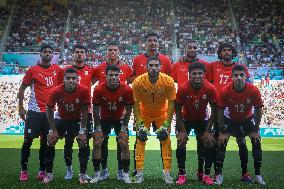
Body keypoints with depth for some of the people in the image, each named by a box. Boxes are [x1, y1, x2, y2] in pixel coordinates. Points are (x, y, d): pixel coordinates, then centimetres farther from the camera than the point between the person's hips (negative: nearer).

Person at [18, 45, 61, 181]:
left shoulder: (57, 70, 6)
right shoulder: (33, 70, -3)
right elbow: (22, 89, 3)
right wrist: (21, 107, -1)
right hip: (34, 111, -3)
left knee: (45, 142, 8)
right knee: (28, 140, 0)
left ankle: (42, 170, 17)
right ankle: (23, 170, 11)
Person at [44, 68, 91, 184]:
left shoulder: (84, 91, -27)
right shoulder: (56, 91, -24)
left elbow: (85, 112, -16)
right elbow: (49, 110, -11)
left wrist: (82, 130, -15)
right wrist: (54, 130, -11)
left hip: (77, 120, -1)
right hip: (61, 119, 1)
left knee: (83, 143, -13)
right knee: (50, 141, -8)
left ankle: (82, 175, 1)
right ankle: (49, 174, 6)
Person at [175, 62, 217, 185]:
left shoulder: (210, 89, -24)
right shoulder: (183, 89, -26)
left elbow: (214, 111, -13)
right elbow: (178, 111, -15)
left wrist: (207, 131, -14)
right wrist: (182, 130, -16)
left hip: (202, 120, 1)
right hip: (185, 119, -1)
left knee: (208, 144, -6)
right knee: (181, 144, -12)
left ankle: (205, 174, 10)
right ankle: (182, 174, 1)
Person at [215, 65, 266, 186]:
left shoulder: (254, 91, -27)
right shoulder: (225, 91, -28)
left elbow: (258, 110, -12)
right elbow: (220, 111, -16)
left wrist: (256, 129, -10)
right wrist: (222, 131, -15)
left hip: (248, 119, 1)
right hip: (230, 119, -1)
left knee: (256, 141, -7)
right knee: (222, 142, -12)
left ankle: (258, 175, 7)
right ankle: (219, 174, -1)